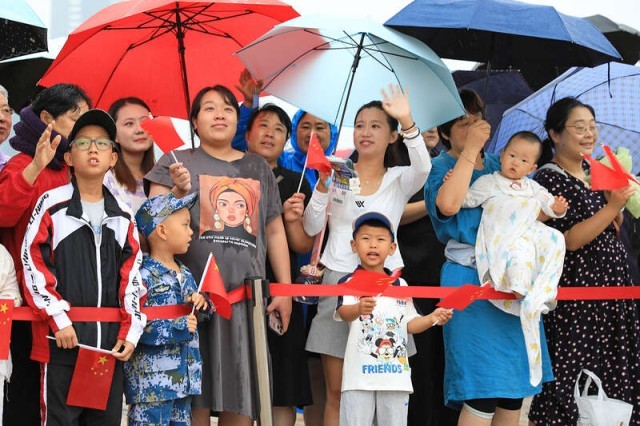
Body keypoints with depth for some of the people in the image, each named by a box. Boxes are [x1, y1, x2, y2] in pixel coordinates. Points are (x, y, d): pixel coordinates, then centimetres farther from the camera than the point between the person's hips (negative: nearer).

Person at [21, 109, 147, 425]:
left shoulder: (123, 215, 13)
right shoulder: (52, 205, 0)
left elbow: (132, 276, 13)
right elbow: (34, 266, -5)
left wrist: (130, 331, 3)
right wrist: (58, 321, -11)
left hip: (111, 341, 4)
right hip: (62, 336, -4)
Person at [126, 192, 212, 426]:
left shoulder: (185, 274, 12)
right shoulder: (143, 277, -15)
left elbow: (195, 317, 25)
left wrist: (202, 304, 2)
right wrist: (177, 328, -19)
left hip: (183, 377, 9)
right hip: (152, 380, -9)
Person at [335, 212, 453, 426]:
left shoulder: (401, 285, 13)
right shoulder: (350, 282, -2)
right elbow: (343, 312, -21)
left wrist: (432, 318, 0)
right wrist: (359, 309, -43)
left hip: (396, 375, 4)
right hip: (360, 375, -4)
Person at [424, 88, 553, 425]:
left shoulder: (499, 166, 16)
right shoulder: (443, 167, -1)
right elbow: (448, 205, -23)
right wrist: (470, 149, -17)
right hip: (470, 281, -6)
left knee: (515, 390, 6)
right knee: (483, 394, -12)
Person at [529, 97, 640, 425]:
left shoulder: (593, 173, 13)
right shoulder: (549, 179, -10)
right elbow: (568, 240, -18)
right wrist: (613, 205, -22)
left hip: (612, 285, 8)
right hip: (576, 292, -8)